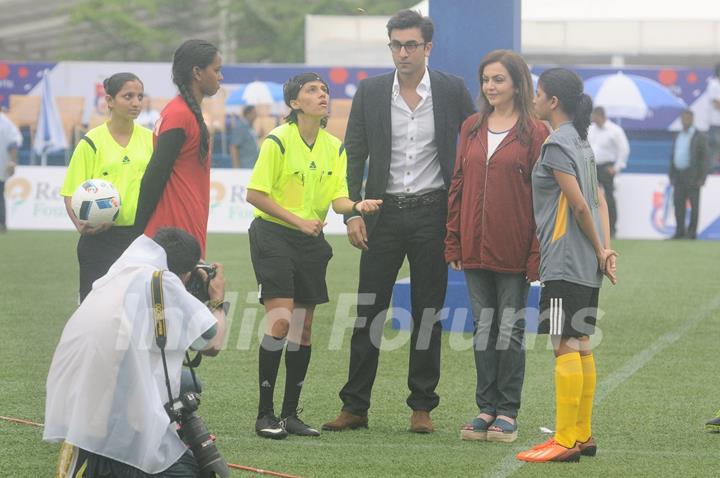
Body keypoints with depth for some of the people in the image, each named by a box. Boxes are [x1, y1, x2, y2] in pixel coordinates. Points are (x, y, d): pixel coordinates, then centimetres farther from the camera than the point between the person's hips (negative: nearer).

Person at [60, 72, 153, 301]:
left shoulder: (150, 139, 7)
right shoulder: (91, 142, -3)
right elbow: (71, 194, -3)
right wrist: (81, 224, -21)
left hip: (141, 235, 3)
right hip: (100, 238, -3)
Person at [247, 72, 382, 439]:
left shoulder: (334, 147, 7)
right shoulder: (278, 141, -11)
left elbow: (338, 199, 0)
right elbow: (254, 194, -11)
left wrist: (357, 206, -23)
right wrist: (298, 220, -15)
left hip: (311, 241, 6)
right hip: (273, 234, -6)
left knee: (303, 327, 6)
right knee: (280, 320, -15)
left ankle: (290, 413, 15)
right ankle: (264, 414, -8)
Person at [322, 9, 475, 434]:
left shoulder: (452, 91, 0)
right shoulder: (370, 92, 2)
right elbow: (354, 156, 4)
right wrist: (352, 213, -5)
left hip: (432, 212, -1)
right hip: (384, 212, 1)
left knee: (428, 312, 4)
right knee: (369, 310, 1)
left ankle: (422, 406, 11)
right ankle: (355, 406, 6)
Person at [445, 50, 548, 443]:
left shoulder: (534, 133, -5)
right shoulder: (472, 128, 9)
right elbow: (458, 185, 11)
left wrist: (537, 253, -12)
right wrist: (454, 243, 6)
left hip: (513, 250, -4)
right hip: (476, 247, 4)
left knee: (510, 329, 2)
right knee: (483, 328, 8)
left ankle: (507, 412, 9)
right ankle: (487, 408, 15)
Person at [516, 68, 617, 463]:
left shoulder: (557, 145, -13)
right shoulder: (582, 142, 15)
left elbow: (580, 205, -16)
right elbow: (599, 201, 13)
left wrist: (599, 250, -6)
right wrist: (606, 249, 6)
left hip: (565, 262, -10)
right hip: (586, 265, 10)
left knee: (566, 346, -9)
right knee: (581, 346, 12)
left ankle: (565, 441, -10)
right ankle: (582, 434, 16)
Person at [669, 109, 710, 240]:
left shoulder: (699, 137, -2)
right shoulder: (678, 137, 16)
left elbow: (705, 159, -5)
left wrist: (702, 178, -12)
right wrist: (672, 176, 12)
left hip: (692, 177, -5)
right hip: (678, 174, 6)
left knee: (694, 205, -3)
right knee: (678, 203, 3)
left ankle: (692, 232, 0)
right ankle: (680, 231, 8)